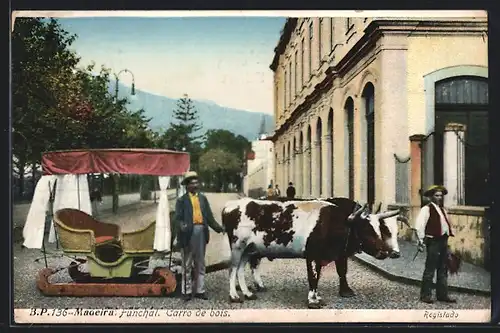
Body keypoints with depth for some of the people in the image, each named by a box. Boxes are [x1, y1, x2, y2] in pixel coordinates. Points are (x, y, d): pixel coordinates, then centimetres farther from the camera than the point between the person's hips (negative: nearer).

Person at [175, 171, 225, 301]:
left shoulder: (203, 198, 13)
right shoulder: (181, 200, 1)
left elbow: (209, 216, 10)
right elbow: (178, 218, -7)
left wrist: (218, 227, -2)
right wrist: (182, 226, -28)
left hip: (201, 232, 4)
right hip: (188, 233, -4)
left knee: (200, 263, 11)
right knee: (187, 264, 6)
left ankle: (200, 290, 19)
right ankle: (186, 291, 13)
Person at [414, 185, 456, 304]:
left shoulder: (442, 209, 17)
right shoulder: (426, 209, -9)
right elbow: (419, 225, -16)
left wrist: (449, 233, 14)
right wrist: (421, 241, -17)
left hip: (443, 240, 8)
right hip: (433, 241, -8)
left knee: (443, 270, 13)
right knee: (430, 270, -3)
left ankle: (442, 295, 21)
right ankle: (425, 295, 4)